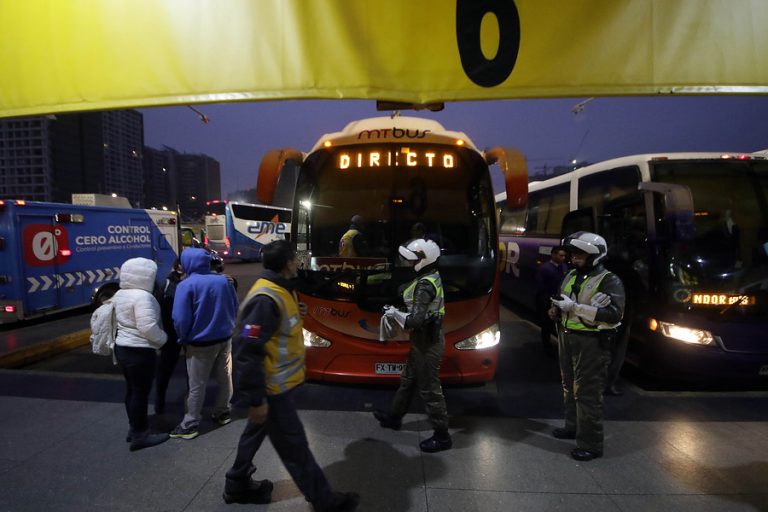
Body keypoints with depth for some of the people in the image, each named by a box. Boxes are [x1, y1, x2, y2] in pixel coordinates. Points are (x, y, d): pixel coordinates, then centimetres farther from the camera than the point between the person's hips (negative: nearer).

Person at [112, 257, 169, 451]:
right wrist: (162, 339, -10)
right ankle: (139, 436, 8)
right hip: (140, 351, -10)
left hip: (122, 347, 10)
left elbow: (119, 322, 17)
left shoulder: (120, 295, 9)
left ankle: (135, 428, 29)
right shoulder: (142, 296, -21)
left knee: (132, 389, 18)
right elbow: (148, 327, -25)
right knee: (141, 391, -1)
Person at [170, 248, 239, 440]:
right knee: (225, 378, 17)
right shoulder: (223, 280, -1)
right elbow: (235, 308, 7)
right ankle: (222, 413, 31)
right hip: (225, 338, 5)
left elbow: (180, 319, -16)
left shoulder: (186, 285, -16)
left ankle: (189, 425, 14)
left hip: (200, 343, -5)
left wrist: (183, 339, 1)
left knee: (196, 386, 5)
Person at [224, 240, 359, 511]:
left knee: (257, 431, 24)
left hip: (276, 382, 10)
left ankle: (238, 485, 43)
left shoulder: (279, 289, 4)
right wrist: (255, 399, -25)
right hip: (272, 387, -10)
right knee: (294, 445, 4)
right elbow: (247, 352, -28)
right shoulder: (265, 299, -28)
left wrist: (295, 313, 3)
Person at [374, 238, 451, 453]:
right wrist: (399, 312, 7)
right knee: (408, 380, 24)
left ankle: (442, 436, 17)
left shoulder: (424, 285, -25)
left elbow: (416, 320, -29)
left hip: (426, 344, -10)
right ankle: (394, 417, 42)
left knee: (429, 389, 3)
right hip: (426, 340, 10)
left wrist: (395, 313, -14)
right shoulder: (433, 277, 5)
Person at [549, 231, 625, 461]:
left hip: (592, 342, -8)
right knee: (570, 386, 19)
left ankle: (591, 444, 5)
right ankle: (573, 427, 36)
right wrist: (557, 310, 0)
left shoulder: (609, 281, -12)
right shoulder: (571, 276, 11)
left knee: (588, 393, -5)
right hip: (567, 337, 8)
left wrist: (575, 307, -27)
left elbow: (614, 314, -23)